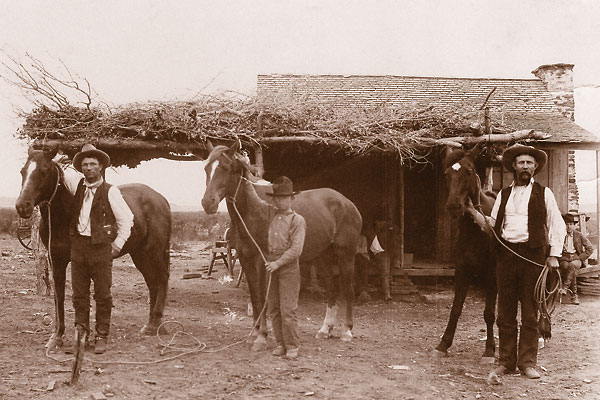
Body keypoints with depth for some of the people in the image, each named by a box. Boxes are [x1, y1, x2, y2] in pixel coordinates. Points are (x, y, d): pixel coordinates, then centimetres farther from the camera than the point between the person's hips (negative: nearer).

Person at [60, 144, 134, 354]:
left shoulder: (110, 191, -6)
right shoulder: (78, 185, 7)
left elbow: (126, 219, -2)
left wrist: (118, 245, -3)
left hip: (101, 247, -4)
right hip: (78, 244, 4)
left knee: (102, 295, 1)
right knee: (79, 293, 8)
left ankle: (101, 337, 10)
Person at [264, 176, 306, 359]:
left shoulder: (298, 220, -5)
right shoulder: (271, 216, 9)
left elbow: (296, 249, -13)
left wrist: (278, 263, -20)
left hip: (289, 267, -5)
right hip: (270, 266, 5)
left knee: (288, 309, -6)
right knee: (273, 308, 7)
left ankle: (292, 346, 5)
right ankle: (280, 343, 17)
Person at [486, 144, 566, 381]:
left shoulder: (544, 193, 6)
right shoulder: (503, 195, 13)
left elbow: (556, 225, 5)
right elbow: (494, 223, 15)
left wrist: (554, 254, -3)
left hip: (533, 255, -2)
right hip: (506, 253, 2)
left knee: (530, 313, 2)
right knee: (505, 312, 5)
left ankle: (528, 363, 11)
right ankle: (506, 361, 13)